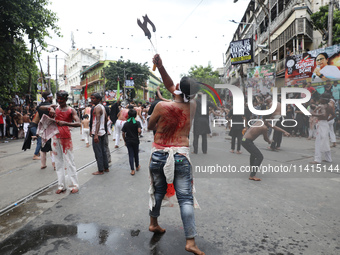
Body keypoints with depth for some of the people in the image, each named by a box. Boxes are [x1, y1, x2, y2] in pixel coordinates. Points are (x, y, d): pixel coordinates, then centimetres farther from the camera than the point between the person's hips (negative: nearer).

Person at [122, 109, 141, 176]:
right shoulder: (137, 122, -7)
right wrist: (139, 134, 1)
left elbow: (123, 133, 0)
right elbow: (139, 130, -22)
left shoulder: (126, 123, 2)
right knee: (136, 154, 16)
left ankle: (132, 170, 0)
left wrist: (125, 141, 10)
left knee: (131, 155, 4)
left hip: (128, 141, 2)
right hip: (135, 141, -1)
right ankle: (137, 166, 35)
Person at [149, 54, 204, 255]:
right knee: (185, 198, 2)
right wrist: (160, 67, 4)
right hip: (181, 155, 0)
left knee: (158, 190, 21)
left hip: (159, 154, 1)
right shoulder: (192, 106, 0)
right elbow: (171, 86, 9)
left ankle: (154, 223, 41)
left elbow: (150, 126, 5)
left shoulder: (162, 106, -11)